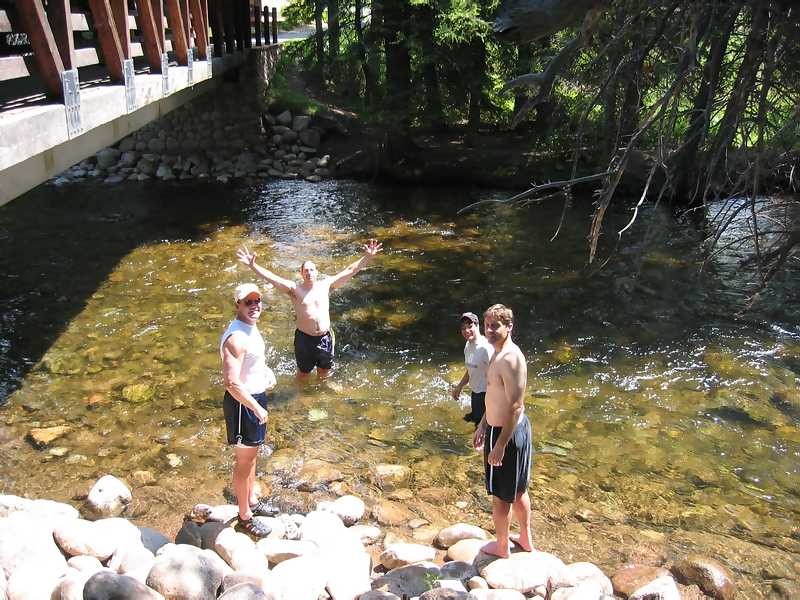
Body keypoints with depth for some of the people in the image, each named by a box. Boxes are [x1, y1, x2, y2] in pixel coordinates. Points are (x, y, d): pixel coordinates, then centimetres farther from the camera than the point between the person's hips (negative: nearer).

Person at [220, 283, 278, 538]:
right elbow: (233, 384, -31)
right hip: (242, 403, -10)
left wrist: (267, 371, 4)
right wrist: (257, 409, -23)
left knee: (253, 454, 24)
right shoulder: (236, 338, -28)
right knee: (244, 461, 6)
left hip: (256, 397, 10)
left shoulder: (251, 328, 3)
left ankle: (252, 500, 43)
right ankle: (245, 517, 22)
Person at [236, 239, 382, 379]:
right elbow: (272, 278, -19)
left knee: (324, 371, 21)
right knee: (304, 372, 14)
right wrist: (252, 265, -31)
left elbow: (350, 271, -1)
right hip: (304, 338, -2)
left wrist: (367, 258, -9)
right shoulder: (295, 288, -7)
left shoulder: (326, 284, 0)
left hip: (325, 338, 2)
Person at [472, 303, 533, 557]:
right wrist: (483, 425, 23)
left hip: (506, 433, -10)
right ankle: (525, 540, 41)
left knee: (501, 495, 9)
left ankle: (502, 546, 28)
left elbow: (516, 406, -27)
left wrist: (499, 445, -25)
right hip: (517, 428, 10)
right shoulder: (500, 353, 6)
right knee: (518, 490, 24)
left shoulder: (510, 359, -26)